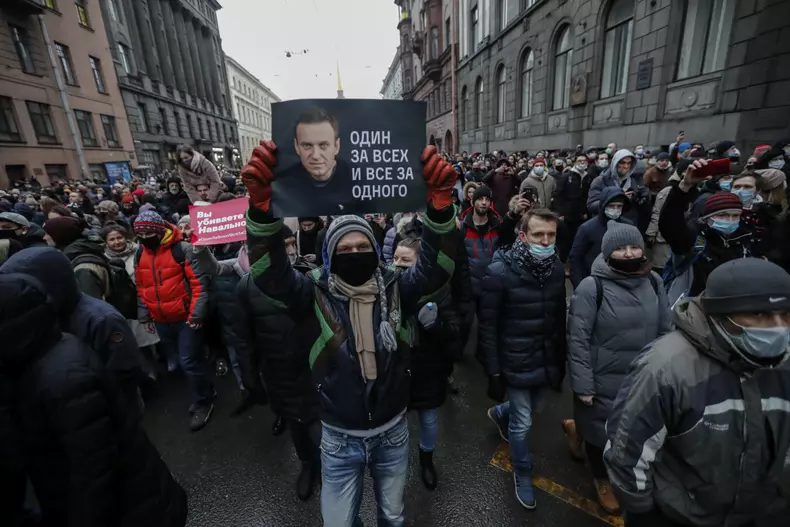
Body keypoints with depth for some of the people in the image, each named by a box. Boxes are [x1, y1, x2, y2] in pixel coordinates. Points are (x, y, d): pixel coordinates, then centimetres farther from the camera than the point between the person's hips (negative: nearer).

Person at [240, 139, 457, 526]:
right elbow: (269, 271, -27)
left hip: (392, 430, 1)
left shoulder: (396, 289, -11)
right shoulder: (315, 296, -14)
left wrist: (440, 204, -40)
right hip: (340, 438, -1)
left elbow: (434, 263, -22)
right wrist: (262, 205, -44)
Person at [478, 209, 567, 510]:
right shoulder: (500, 272, -20)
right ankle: (522, 475, 38)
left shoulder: (557, 268, -3)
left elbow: (560, 318, 5)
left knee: (530, 409, 24)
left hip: (547, 360, 5)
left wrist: (562, 360, 9)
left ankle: (500, 414, 57)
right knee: (522, 423, 9)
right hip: (516, 363, -5)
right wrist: (494, 370, -13)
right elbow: (488, 325, -16)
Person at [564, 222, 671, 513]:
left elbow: (664, 330, 7)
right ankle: (601, 480, 47)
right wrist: (583, 384, -16)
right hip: (602, 381, -4)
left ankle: (576, 427, 48)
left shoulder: (654, 282, -3)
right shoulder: (592, 287, -18)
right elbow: (578, 339, -17)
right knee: (602, 432, 15)